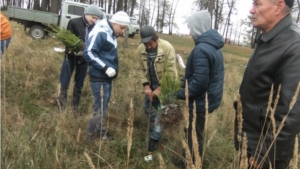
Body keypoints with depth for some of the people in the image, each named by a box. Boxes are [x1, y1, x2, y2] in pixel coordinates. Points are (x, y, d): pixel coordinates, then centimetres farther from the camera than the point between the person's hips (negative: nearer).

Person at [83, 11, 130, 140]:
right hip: (100, 78, -10)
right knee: (100, 109, -2)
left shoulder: (111, 34, 13)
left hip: (107, 77, 10)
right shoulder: (100, 33, -17)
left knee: (102, 107, 18)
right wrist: (105, 68, -26)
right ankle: (92, 136, 12)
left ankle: (99, 132, 31)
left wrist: (113, 67, 11)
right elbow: (88, 53, -25)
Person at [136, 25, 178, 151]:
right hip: (151, 85, 5)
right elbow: (140, 69, -4)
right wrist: (146, 86, -14)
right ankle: (157, 128, 39)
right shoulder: (141, 49, -13)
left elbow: (171, 73, -23)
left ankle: (155, 137, 12)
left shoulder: (167, 48, -27)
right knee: (147, 108, 14)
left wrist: (160, 88, -22)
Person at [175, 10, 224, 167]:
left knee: (194, 136, 7)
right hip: (209, 98, 10)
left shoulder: (201, 49, -25)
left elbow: (199, 81, -29)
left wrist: (182, 94, -15)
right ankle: (188, 160, 39)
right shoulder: (214, 47, 8)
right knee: (192, 132, 23)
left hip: (201, 102, -10)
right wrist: (185, 81, 13)